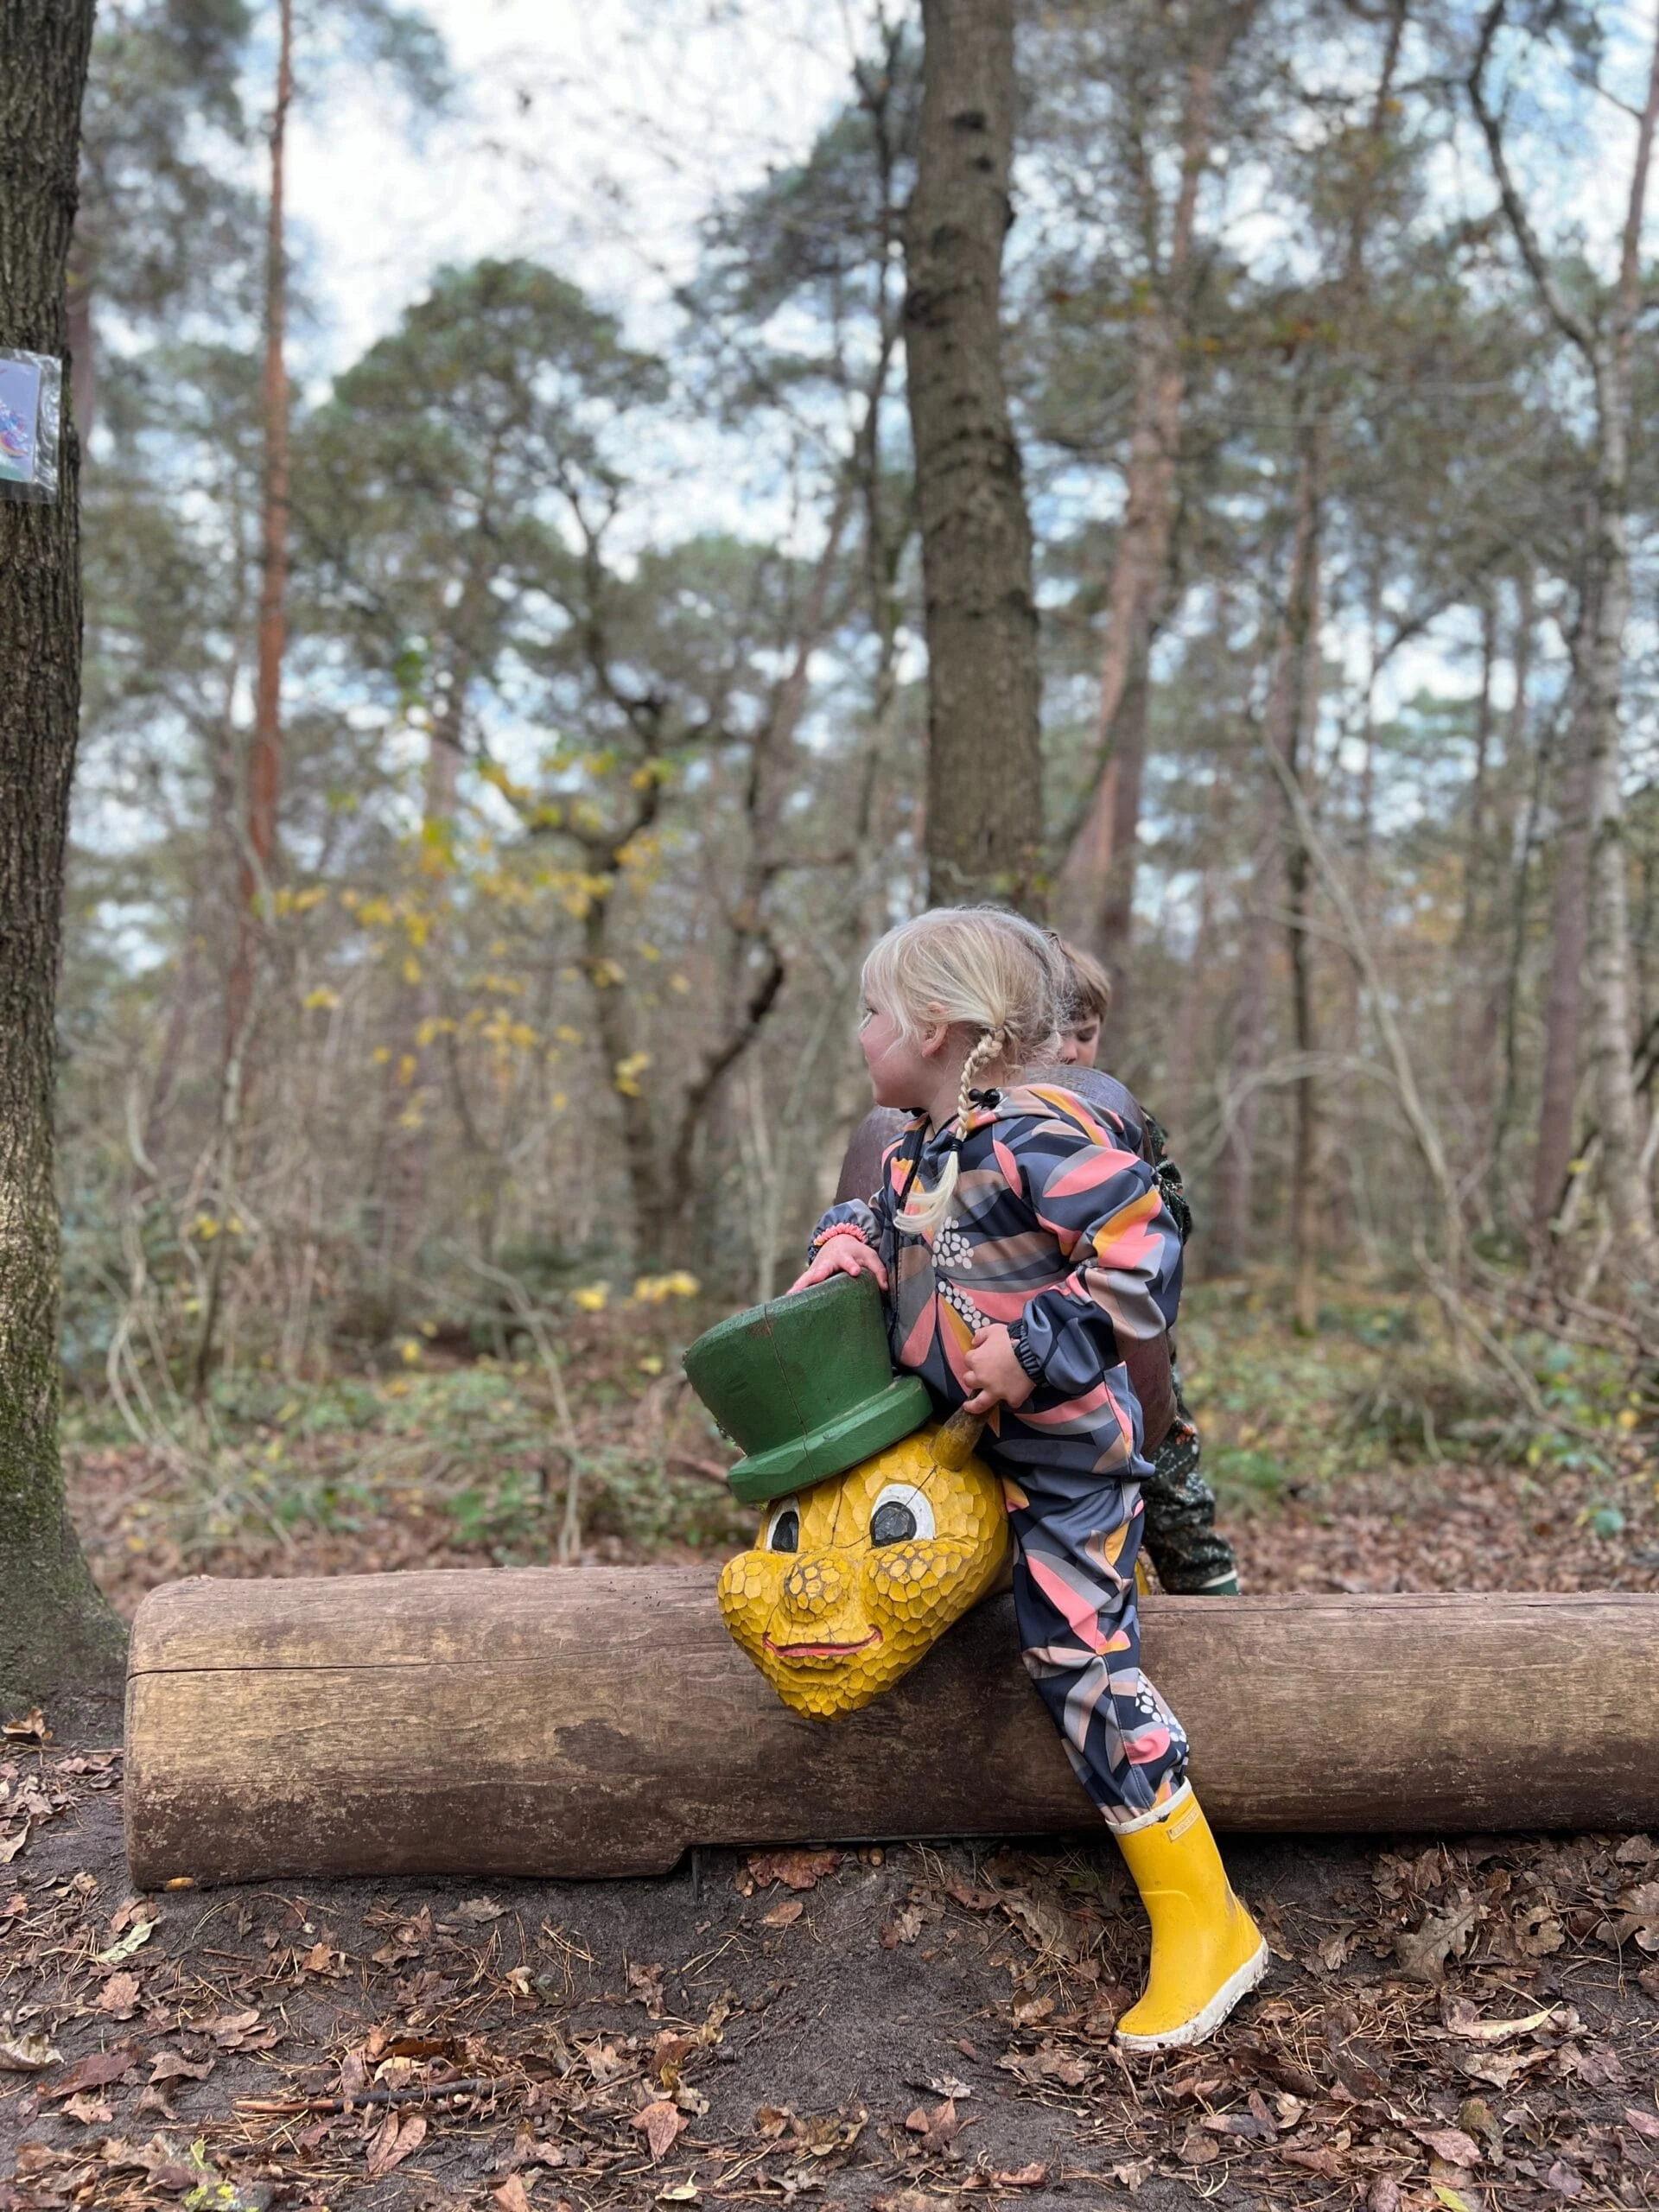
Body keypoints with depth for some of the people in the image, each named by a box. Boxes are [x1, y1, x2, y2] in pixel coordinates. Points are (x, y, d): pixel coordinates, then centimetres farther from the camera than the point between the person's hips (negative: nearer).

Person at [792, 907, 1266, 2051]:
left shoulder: (1033, 1134, -22)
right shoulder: (917, 1148, 6)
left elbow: (1142, 1253, -26)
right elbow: (881, 1219, 25)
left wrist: (1034, 1348, -25)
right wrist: (848, 1246, 2)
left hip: (1069, 1448, -9)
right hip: (974, 1440, 9)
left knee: (1080, 1656, -6)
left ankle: (1205, 1921, 4)